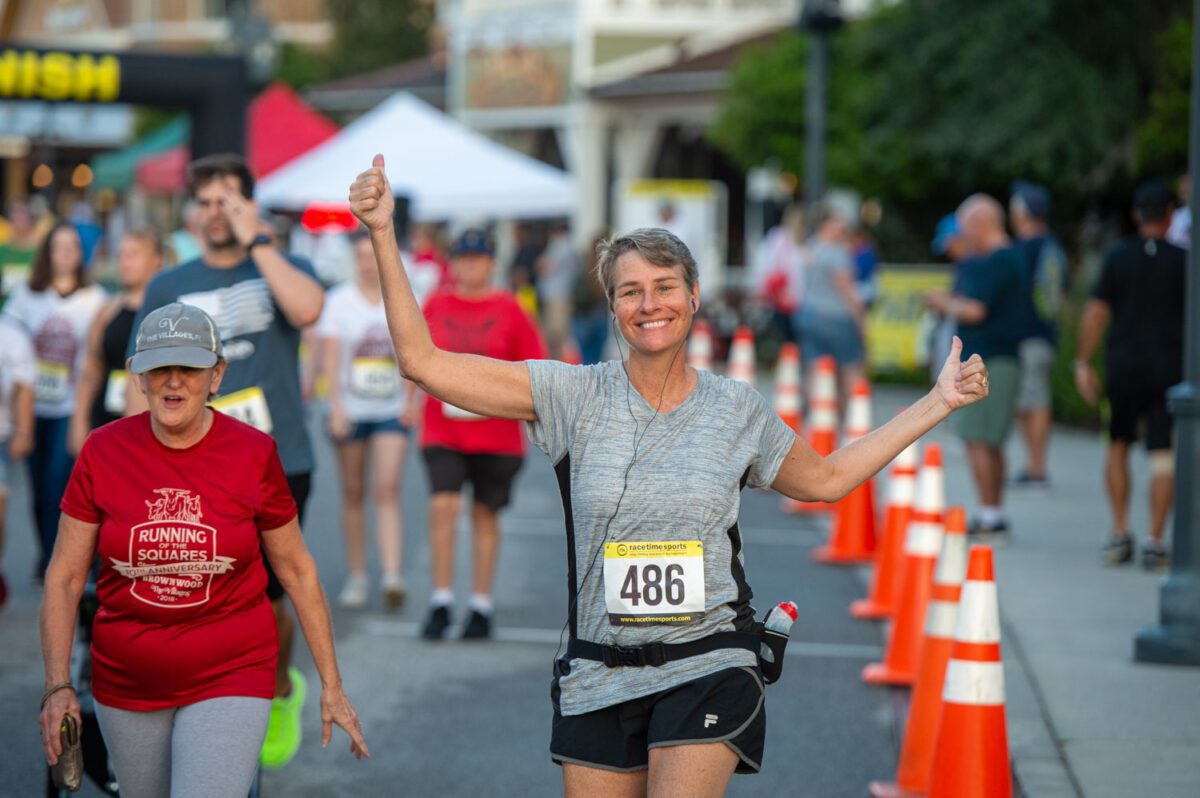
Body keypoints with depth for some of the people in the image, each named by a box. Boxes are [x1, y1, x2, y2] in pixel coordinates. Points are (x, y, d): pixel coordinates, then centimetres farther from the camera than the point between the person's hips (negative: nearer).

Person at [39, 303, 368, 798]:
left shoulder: (253, 454, -7)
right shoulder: (103, 453, -5)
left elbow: (296, 571, 2)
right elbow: (64, 577, -1)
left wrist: (332, 686, 4)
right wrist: (58, 686, -10)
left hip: (230, 678, -2)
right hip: (126, 682, 2)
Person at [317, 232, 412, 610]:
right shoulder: (339, 300, 0)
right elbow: (330, 356, -5)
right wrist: (336, 406, -16)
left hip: (391, 411, 0)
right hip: (350, 409, 0)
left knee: (387, 490, -12)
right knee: (353, 493, 6)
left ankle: (392, 577, -20)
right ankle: (357, 575, 16)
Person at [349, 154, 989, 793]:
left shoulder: (737, 409, 5)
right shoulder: (575, 397, -1)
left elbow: (824, 480, 23)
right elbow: (423, 362, -7)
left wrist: (935, 406, 21)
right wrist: (382, 237, -14)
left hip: (708, 673, -1)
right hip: (598, 682, 1)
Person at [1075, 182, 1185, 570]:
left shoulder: (1117, 257, 1)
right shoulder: (1182, 260, -2)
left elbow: (1096, 313, -1)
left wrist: (1083, 363, 5)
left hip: (1124, 366, 1)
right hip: (1169, 367, -1)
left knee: (1118, 446, 17)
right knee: (1164, 456, 0)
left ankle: (1120, 533, 10)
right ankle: (1154, 541, -7)